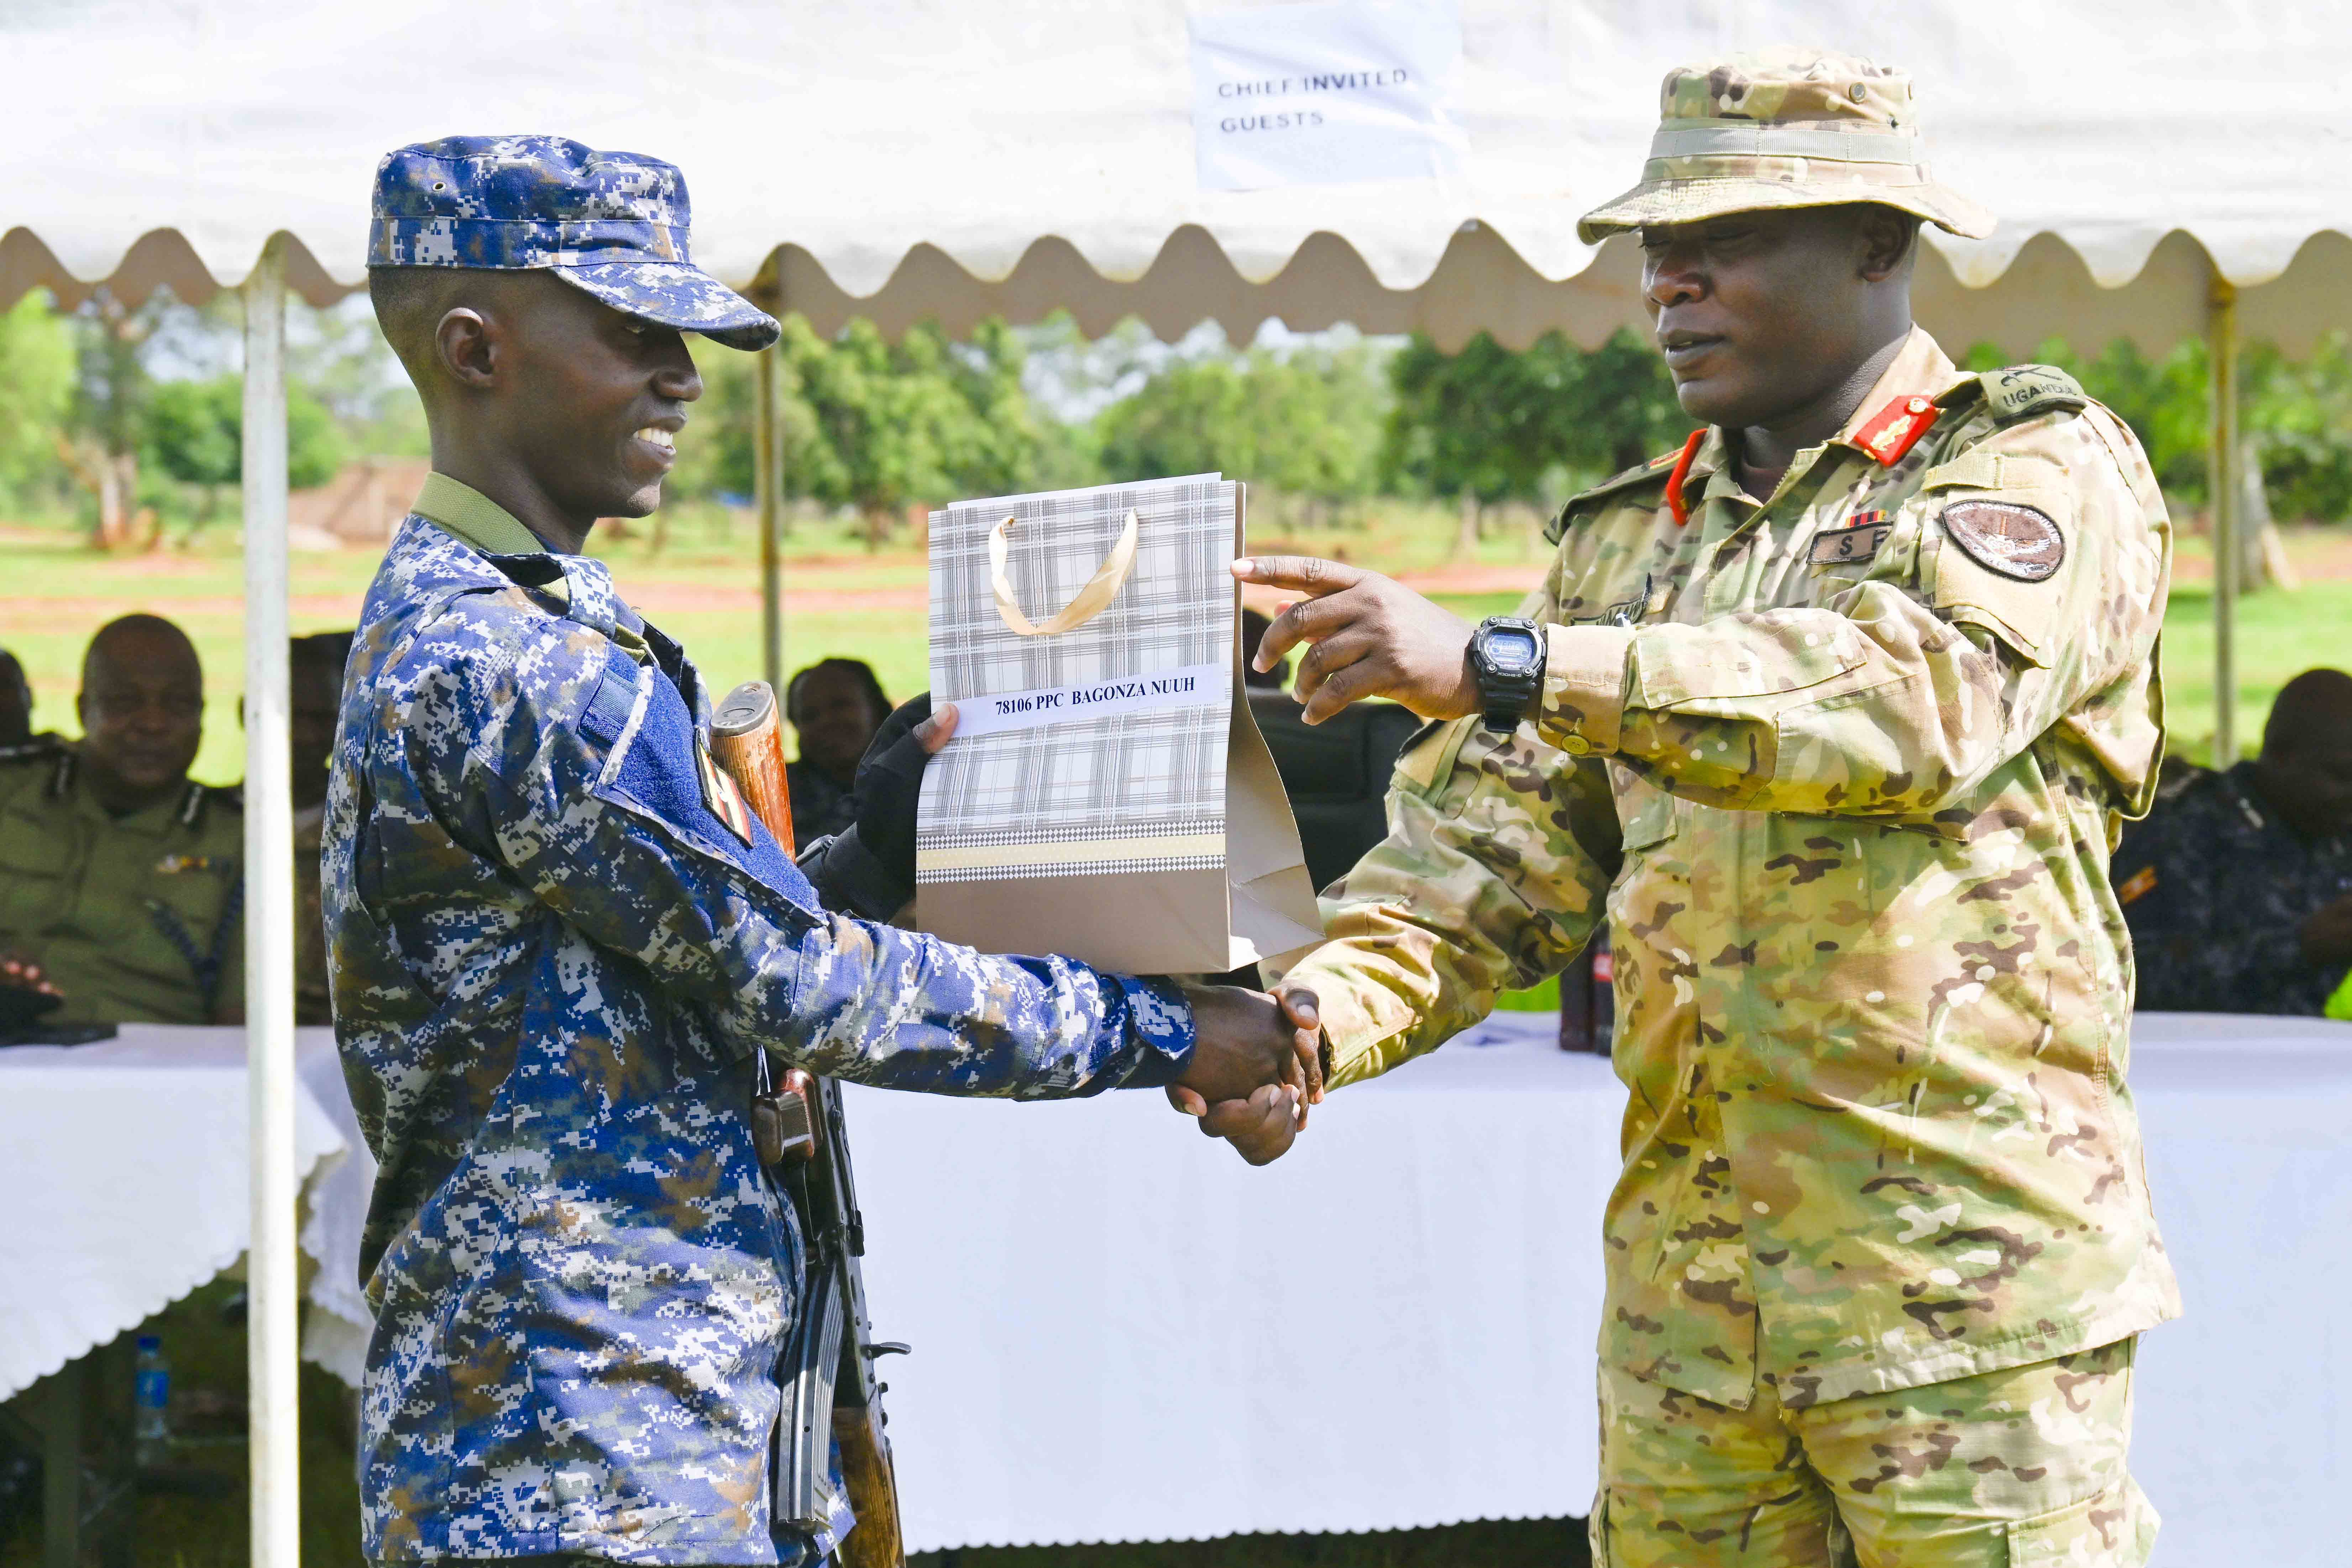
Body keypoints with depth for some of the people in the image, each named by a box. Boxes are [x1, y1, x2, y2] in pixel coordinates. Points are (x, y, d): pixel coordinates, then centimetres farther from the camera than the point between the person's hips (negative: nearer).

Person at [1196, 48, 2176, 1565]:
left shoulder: (2040, 472, -2)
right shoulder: (1632, 543, 17)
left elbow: (1914, 701, -22)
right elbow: (1486, 847, 9)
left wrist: (1497, 662, -28)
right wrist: (1313, 1018, -13)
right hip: (1688, 1309, 6)